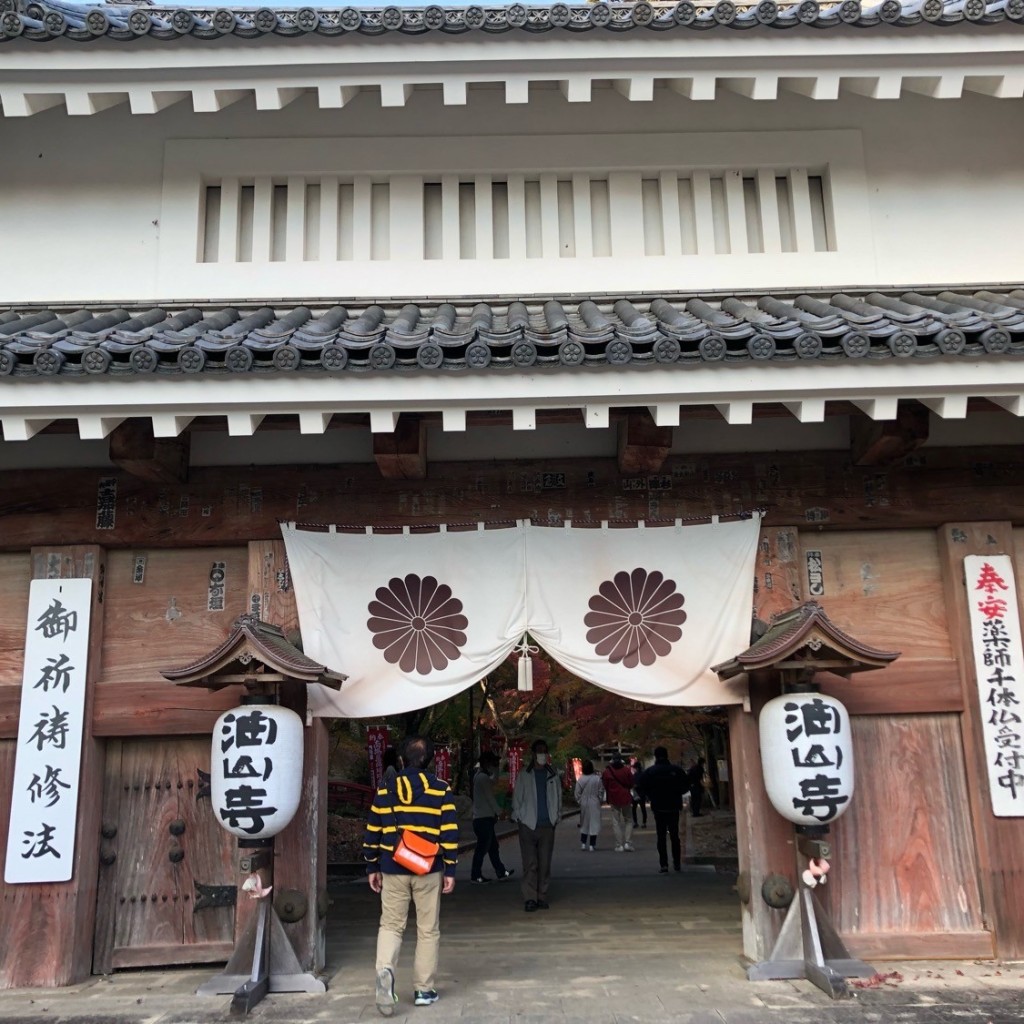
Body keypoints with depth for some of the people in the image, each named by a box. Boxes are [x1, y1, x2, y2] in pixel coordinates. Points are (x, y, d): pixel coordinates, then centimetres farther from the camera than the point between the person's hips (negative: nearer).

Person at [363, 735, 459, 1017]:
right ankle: (423, 990, 15)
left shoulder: (386, 789, 3)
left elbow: (372, 832, 6)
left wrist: (372, 868, 15)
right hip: (428, 870, -1)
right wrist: (450, 870, 1)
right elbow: (450, 832, -5)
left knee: (390, 925, 11)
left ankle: (385, 970, -15)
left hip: (393, 870, 1)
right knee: (428, 930, 11)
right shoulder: (440, 788, -3)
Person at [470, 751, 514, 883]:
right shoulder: (484, 778, -16)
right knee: (482, 848, -3)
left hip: (481, 818, 10)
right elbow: (490, 798, -15)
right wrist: (498, 813, -3)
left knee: (493, 846, 13)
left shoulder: (479, 776, 14)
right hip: (484, 818, -10)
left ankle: (501, 872, 18)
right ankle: (476, 875, 4)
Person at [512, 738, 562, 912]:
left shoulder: (553, 775, 9)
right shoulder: (524, 775, 4)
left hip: (547, 825, 2)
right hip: (528, 824, -2)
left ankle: (542, 897, 15)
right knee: (530, 863, -5)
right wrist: (518, 817, -3)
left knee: (545, 863, 6)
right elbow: (517, 798, 5)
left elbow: (558, 798, 13)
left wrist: (556, 818, 4)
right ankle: (530, 898, -3)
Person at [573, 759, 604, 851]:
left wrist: (579, 802, 9)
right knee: (594, 823, 4)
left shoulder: (580, 779, -7)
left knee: (584, 823, 15)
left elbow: (577, 793, -4)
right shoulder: (597, 779, -9)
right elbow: (601, 791, -3)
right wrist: (601, 800, 11)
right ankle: (592, 845, 3)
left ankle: (583, 843, 16)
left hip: (584, 804, 2)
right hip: (595, 804, -2)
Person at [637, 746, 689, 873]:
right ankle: (677, 863, 12)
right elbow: (686, 785, -1)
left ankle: (663, 864, -1)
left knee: (661, 836, 5)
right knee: (674, 836, 12)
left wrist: (651, 796, 6)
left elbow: (641, 787, -10)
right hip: (674, 807, 1)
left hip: (658, 808, -1)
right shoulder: (676, 770, -5)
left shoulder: (650, 772, -8)